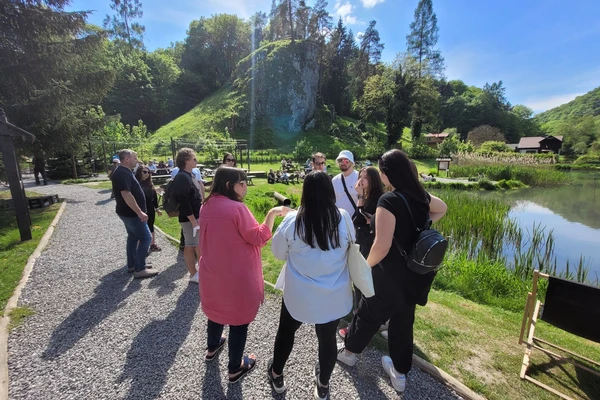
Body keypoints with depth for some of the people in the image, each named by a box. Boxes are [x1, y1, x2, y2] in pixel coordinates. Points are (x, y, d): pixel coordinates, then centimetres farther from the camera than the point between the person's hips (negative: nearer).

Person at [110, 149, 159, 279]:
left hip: (129, 212, 11)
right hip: (131, 213, -11)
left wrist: (139, 211, 23)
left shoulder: (125, 172, 12)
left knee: (133, 237, 18)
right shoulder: (122, 173, -21)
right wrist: (140, 212, -28)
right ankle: (139, 269, -1)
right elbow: (126, 195, -29)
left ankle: (132, 265, 28)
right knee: (146, 238, -7)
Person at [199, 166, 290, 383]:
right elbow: (258, 238, -20)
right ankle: (235, 368, 29)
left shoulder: (207, 206, 1)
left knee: (217, 308, 29)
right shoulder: (237, 208, -24)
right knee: (238, 318, 11)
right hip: (237, 275, -7)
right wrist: (272, 213, -19)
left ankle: (212, 347, 52)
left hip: (212, 271, 8)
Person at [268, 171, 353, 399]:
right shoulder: (343, 219, -14)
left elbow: (279, 253, -3)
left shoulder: (292, 221, -18)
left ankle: (276, 375, 48)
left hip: (298, 294, -1)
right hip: (334, 295, 2)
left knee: (286, 331, 25)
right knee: (328, 338, 23)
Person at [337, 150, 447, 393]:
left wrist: (366, 265, -11)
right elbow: (442, 209, 21)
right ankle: (400, 373, 40)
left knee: (369, 313, 17)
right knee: (403, 320, 22)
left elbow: (382, 246, -29)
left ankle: (349, 352, 43)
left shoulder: (389, 201, -26)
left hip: (391, 275, -6)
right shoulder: (420, 195, -1)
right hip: (416, 273, 7)